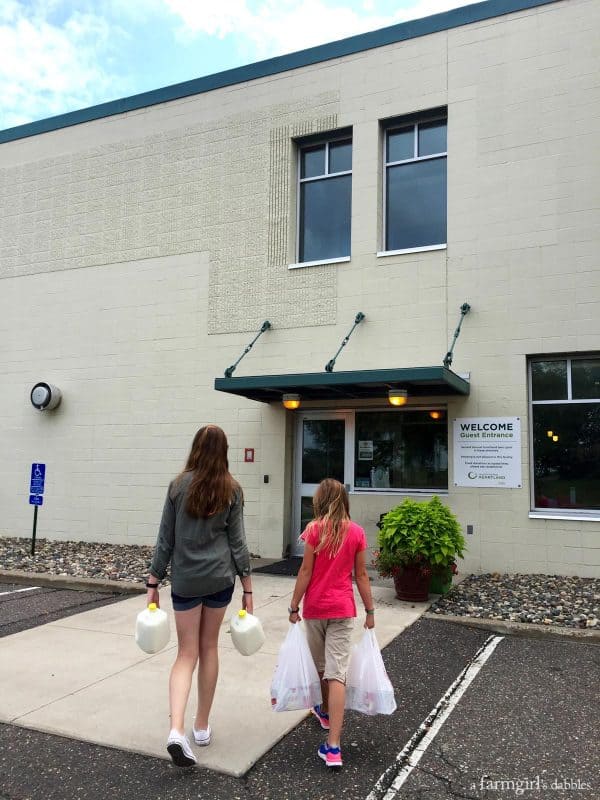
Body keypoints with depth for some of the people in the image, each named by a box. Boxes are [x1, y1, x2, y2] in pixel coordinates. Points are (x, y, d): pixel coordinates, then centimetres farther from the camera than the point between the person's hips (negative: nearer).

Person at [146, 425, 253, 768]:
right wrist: (248, 589, 3)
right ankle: (202, 726, 26)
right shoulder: (231, 490, -3)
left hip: (185, 579, 0)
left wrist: (153, 584, 6)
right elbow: (237, 542, -3)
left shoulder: (179, 486, -4)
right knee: (209, 648, 16)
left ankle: (177, 730, -10)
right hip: (220, 578, 0)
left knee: (187, 654, 8)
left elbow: (166, 540, -2)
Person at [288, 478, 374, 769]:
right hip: (342, 609, 1)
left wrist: (294, 606, 0)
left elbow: (305, 571, -8)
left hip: (315, 607, -1)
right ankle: (333, 746, -5)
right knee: (337, 672, -1)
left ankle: (326, 712, 45)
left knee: (320, 665, 21)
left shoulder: (315, 529, -9)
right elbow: (361, 575, 2)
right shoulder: (356, 532, -2)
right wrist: (369, 609, 11)